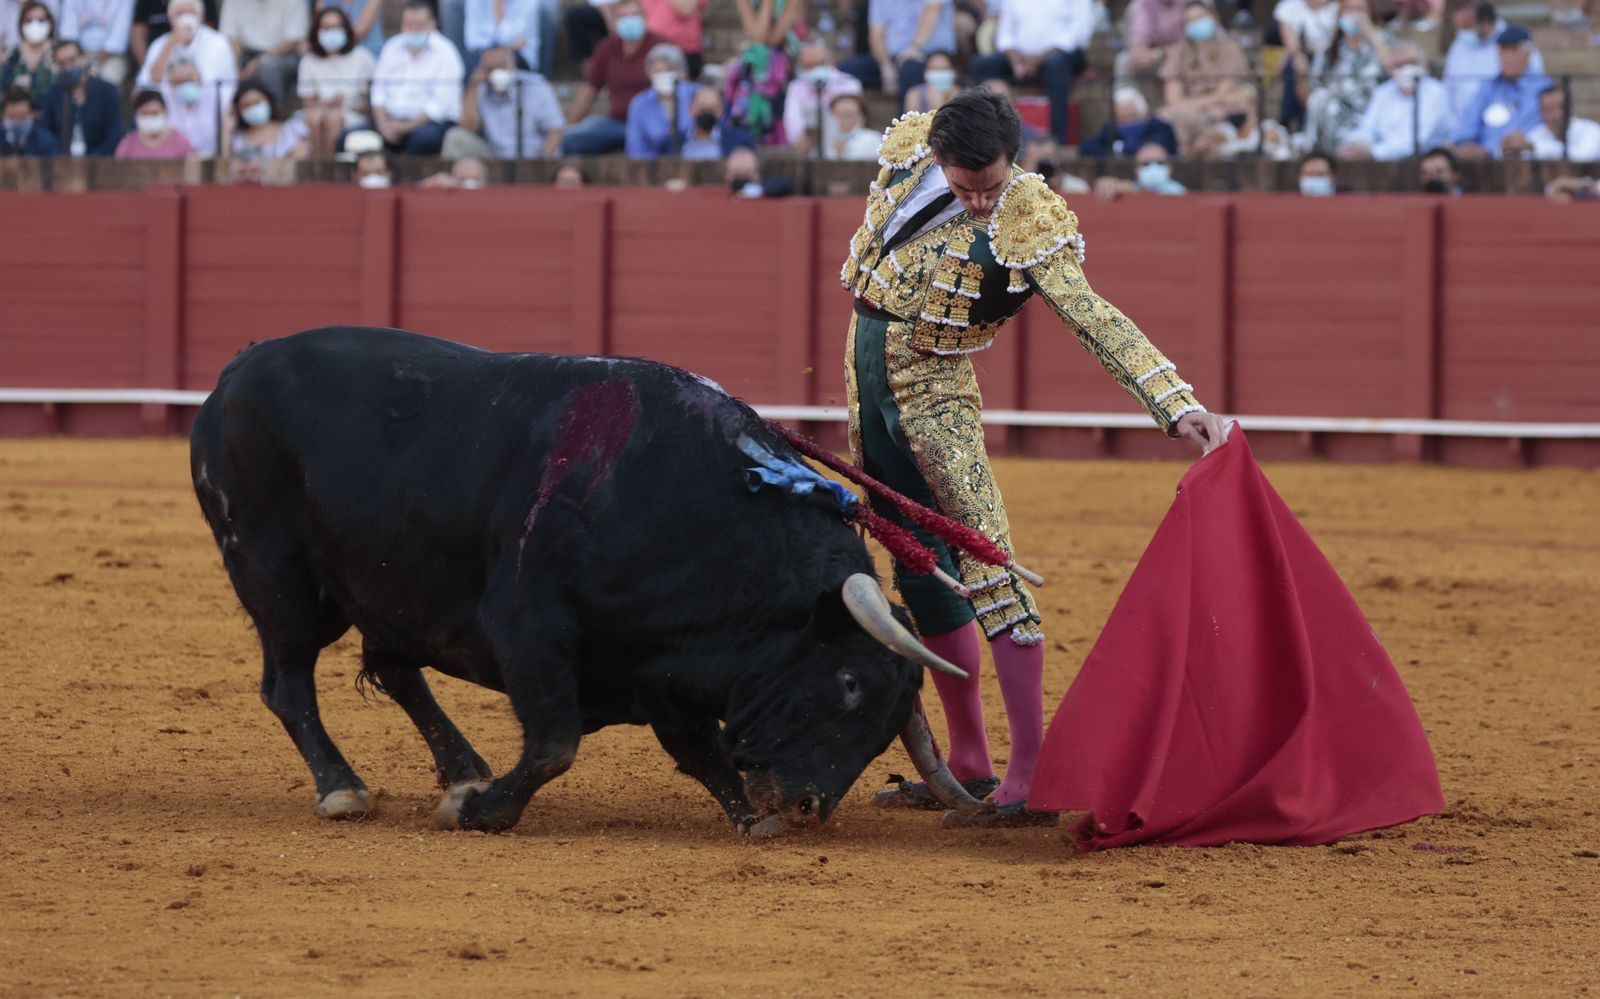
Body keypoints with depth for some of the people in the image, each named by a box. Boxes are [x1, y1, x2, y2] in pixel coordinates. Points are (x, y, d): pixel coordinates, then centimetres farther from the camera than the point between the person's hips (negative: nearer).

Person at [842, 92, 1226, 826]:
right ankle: (968, 766, 19)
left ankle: (1031, 776, -20)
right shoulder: (906, 153, -5)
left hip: (933, 390, -6)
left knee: (987, 564, -16)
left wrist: (1176, 405, -34)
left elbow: (1096, 321, -25)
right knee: (921, 571, 11)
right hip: (864, 373, 6)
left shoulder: (1026, 226, -20)